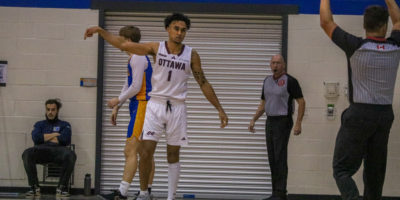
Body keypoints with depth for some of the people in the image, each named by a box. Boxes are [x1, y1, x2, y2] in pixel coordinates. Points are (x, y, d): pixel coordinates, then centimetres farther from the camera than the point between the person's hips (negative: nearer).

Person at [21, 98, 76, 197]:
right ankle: (34, 187, -24)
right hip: (42, 150, 1)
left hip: (58, 150, -1)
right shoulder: (39, 124, 27)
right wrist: (54, 135, 5)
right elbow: (36, 138, 5)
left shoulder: (64, 125, 21)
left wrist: (45, 137, 6)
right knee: (27, 154, -33)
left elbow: (65, 139, 0)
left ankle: (62, 187, -25)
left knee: (70, 155, -37)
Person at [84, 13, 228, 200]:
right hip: (156, 105, -1)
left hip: (177, 107, 1)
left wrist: (219, 109, 4)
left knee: (173, 154, 7)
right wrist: (100, 31, -8)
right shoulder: (156, 48, -1)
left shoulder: (191, 55, 1)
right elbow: (124, 45, -1)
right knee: (146, 151, -7)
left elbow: (203, 83, 6)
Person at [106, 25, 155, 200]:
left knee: (130, 151, -16)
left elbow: (136, 87, -18)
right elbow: (128, 85, 25)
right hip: (140, 106, 11)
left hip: (142, 106, -11)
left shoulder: (138, 58, -12)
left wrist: (118, 100, -7)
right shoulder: (134, 58, 21)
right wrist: (117, 107, 21)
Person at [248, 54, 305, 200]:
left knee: (280, 157, -12)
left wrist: (298, 123, -18)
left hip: (283, 123, -7)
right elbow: (263, 104, 17)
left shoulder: (290, 81, -11)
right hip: (270, 122, 7)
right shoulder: (268, 81, 11)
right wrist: (253, 120, 8)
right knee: (272, 158, 5)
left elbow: (301, 102, -10)